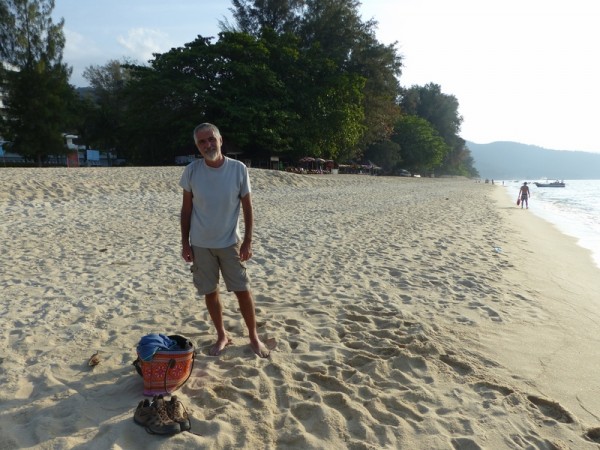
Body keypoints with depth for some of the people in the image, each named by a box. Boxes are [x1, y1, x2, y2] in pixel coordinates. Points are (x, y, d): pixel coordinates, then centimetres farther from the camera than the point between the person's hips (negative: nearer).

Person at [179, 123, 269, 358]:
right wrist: (185, 243, -1)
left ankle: (254, 337, 23)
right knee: (210, 292, 11)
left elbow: (247, 207, -3)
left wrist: (247, 241, -7)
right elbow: (186, 209, 2)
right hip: (201, 244, 1)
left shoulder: (238, 169, -9)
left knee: (243, 291, 4)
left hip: (230, 242, -1)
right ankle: (222, 336, 30)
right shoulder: (191, 171, -7)